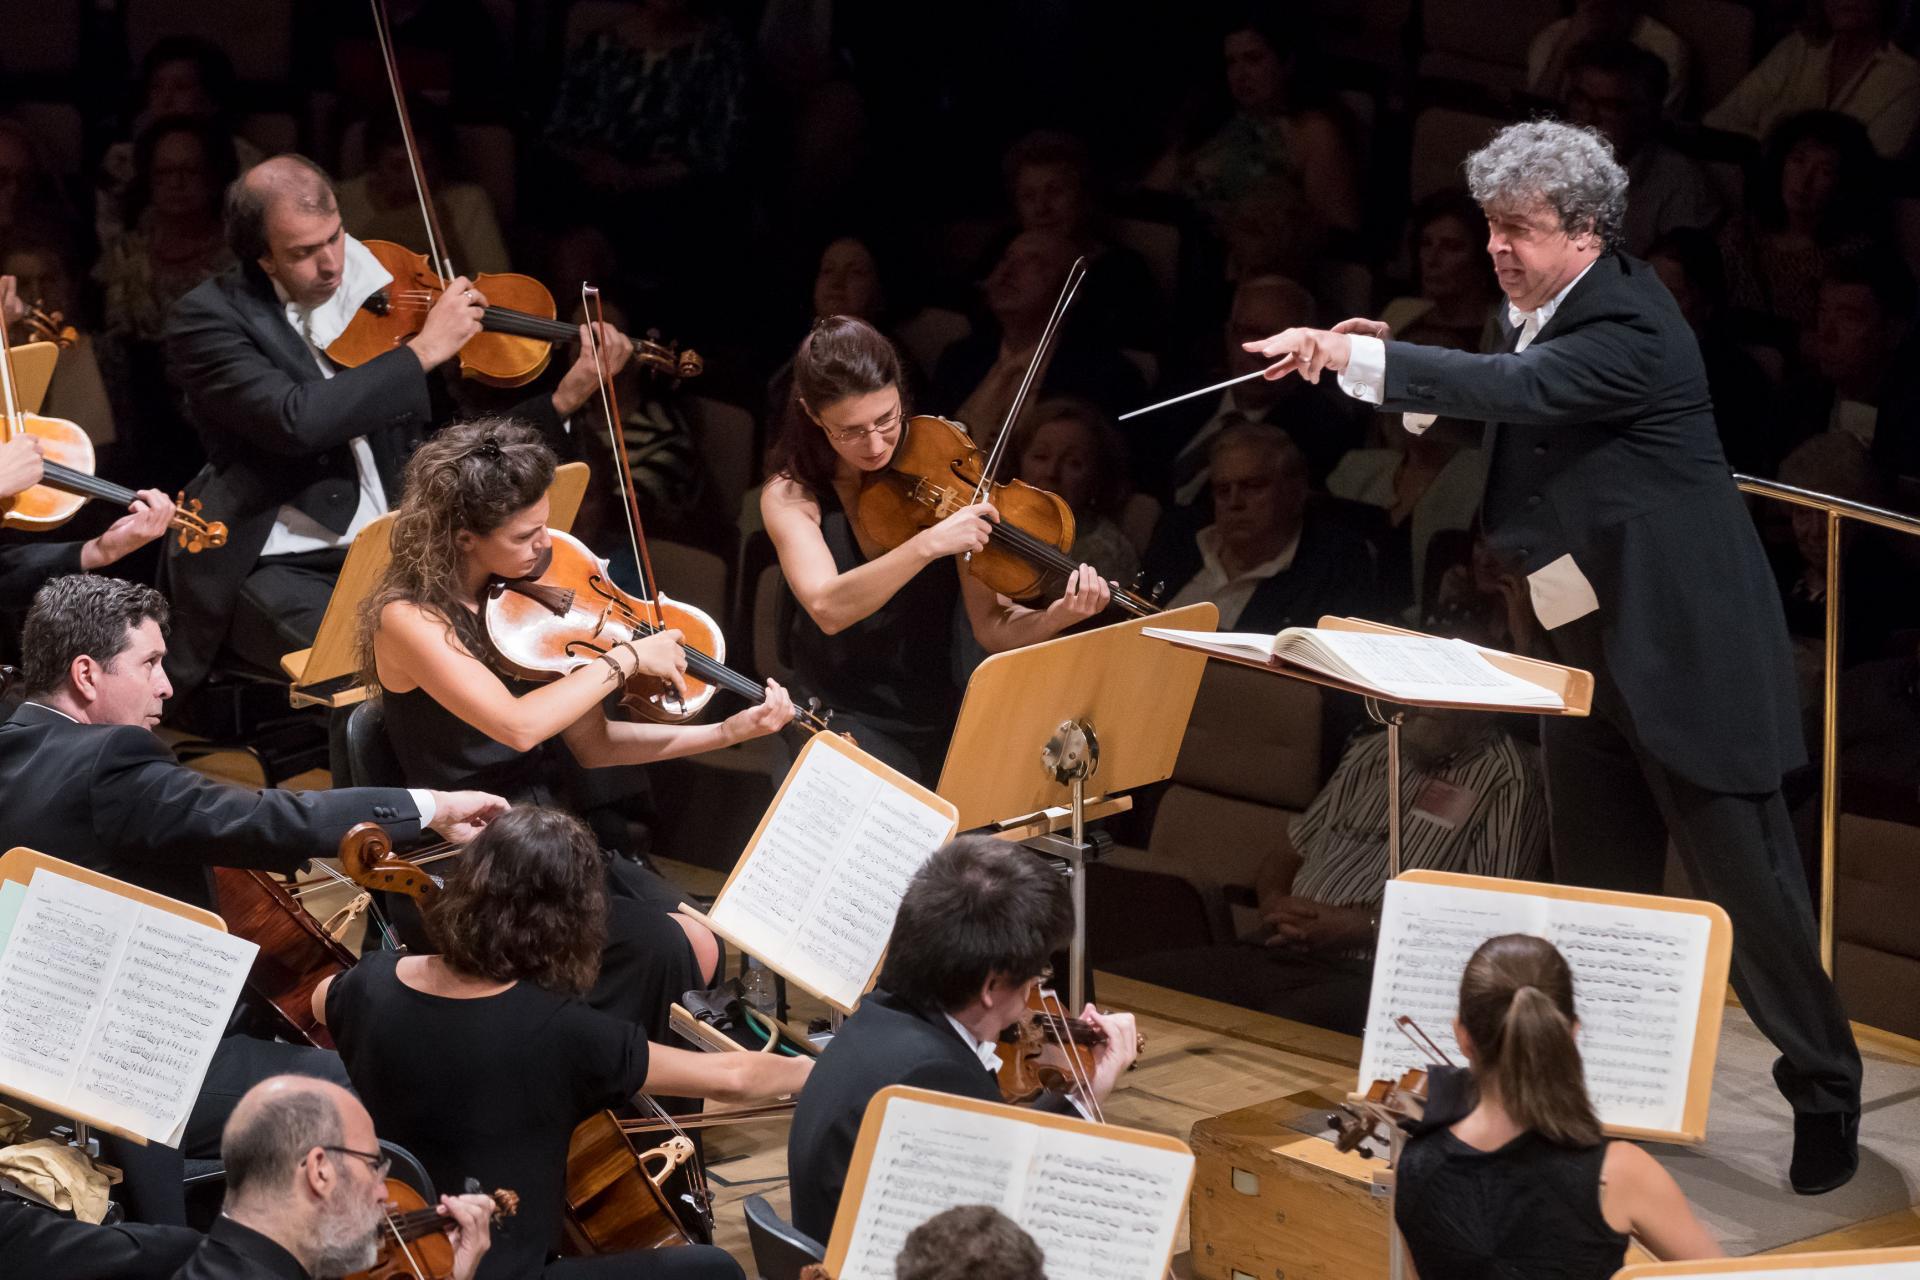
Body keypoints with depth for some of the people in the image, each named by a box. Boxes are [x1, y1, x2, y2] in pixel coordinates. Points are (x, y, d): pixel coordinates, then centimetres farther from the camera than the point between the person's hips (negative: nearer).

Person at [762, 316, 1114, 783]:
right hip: (846, 725, -2)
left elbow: (992, 627, -7)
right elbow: (828, 609, -24)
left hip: (941, 721, 2)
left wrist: (1057, 617, -27)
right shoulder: (791, 497, -5)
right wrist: (928, 544, -35)